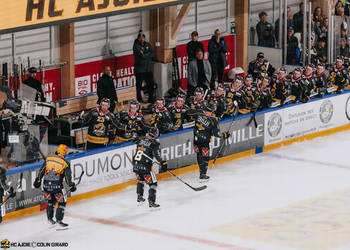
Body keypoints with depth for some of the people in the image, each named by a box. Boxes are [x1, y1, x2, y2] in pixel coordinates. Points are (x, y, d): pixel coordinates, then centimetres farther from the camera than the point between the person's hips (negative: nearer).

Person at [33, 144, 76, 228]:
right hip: (56, 186, -5)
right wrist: (71, 186, 12)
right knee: (62, 202, 11)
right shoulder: (65, 163, -2)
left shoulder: (48, 158, 7)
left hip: (46, 185, 5)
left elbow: (41, 170, 10)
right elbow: (67, 177, -1)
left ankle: (50, 219, 27)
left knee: (51, 201, 26)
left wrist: (38, 180, 18)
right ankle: (59, 221, 5)